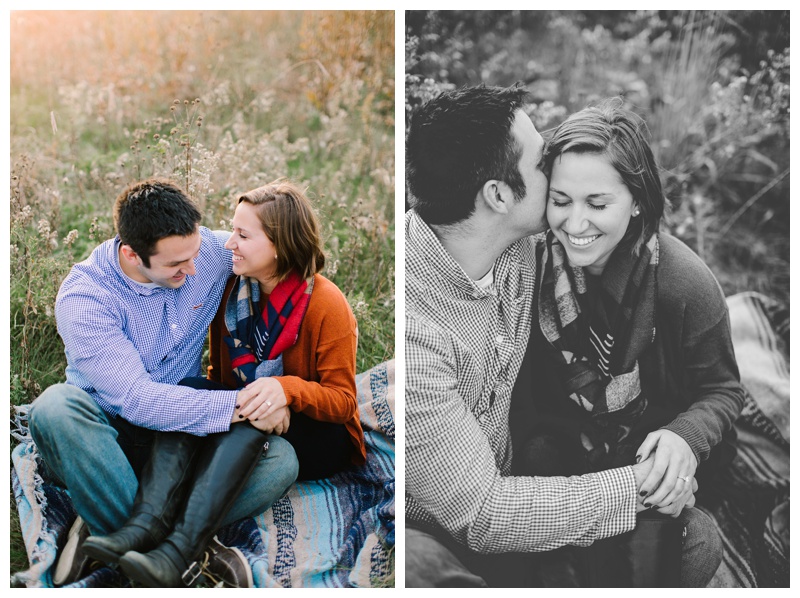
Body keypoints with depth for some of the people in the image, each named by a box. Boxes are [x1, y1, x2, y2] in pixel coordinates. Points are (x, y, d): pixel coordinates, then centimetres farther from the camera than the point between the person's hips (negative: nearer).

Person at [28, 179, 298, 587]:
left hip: (176, 443, 3)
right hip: (106, 437, -2)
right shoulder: (82, 299, -20)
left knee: (280, 461, -24)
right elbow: (136, 398, -27)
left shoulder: (211, 251, -9)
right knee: (56, 405, -37)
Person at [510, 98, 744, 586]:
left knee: (696, 545, -26)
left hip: (653, 459, -1)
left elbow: (721, 390, -6)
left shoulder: (688, 284, -20)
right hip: (561, 450, 2)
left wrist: (686, 437, -28)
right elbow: (522, 383, 0)